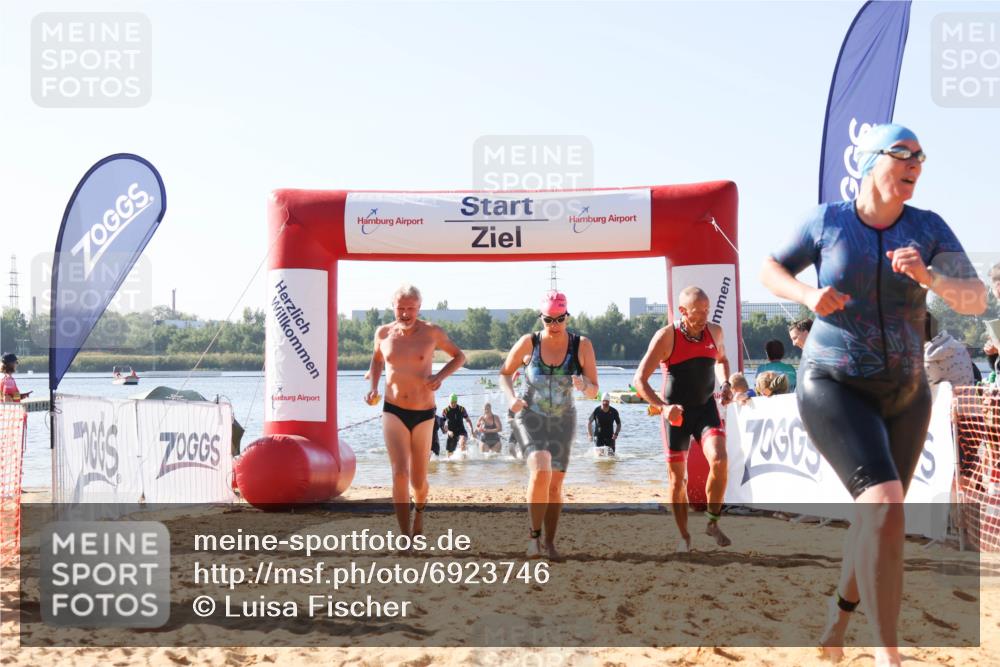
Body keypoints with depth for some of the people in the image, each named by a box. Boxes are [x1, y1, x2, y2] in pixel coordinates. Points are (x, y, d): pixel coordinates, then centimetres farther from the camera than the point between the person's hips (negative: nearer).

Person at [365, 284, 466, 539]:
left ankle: (420, 507, 45)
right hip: (393, 411, 0)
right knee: (399, 474, -17)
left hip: (424, 414, 0)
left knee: (418, 482, 9)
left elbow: (459, 356, 9)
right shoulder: (383, 333, 1)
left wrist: (440, 376, -9)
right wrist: (373, 387, 5)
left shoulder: (432, 332, -5)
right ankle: (406, 538, -13)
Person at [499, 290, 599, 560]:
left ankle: (550, 542, 18)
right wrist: (511, 398, -16)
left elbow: (594, 391, -6)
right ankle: (534, 535, -11)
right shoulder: (528, 343, -11)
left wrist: (583, 386, -30)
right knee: (540, 471, -24)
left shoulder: (582, 345, -9)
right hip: (530, 416, -2)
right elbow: (505, 373, 3)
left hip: (563, 420, 2)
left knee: (555, 482, 4)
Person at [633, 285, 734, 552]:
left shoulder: (714, 331, -2)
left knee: (719, 460, -21)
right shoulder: (666, 337, -16)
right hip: (676, 412, -2)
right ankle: (684, 537, 21)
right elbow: (640, 379, -16)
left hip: (706, 407, 2)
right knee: (677, 477, 3)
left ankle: (713, 523, -3)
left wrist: (725, 384, 1)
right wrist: (662, 407, -30)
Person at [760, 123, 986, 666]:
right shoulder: (828, 221, -5)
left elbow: (976, 299, -8)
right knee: (885, 505, -23)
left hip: (903, 395, 4)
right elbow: (770, 270, 6)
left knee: (878, 516, 14)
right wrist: (809, 295, -15)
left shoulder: (928, 228, -1)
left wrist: (928, 276, -28)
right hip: (833, 387, -4)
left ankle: (841, 609, 44)